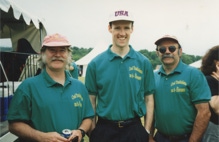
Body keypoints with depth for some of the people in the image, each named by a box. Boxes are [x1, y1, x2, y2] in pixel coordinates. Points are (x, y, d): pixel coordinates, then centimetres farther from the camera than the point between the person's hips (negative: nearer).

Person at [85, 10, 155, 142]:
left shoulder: (144, 62, -1)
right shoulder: (95, 63, -3)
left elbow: (149, 99, 2)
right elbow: (91, 100, 0)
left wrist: (147, 131, 0)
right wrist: (93, 131, -3)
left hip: (134, 128, 1)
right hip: (104, 129, 0)